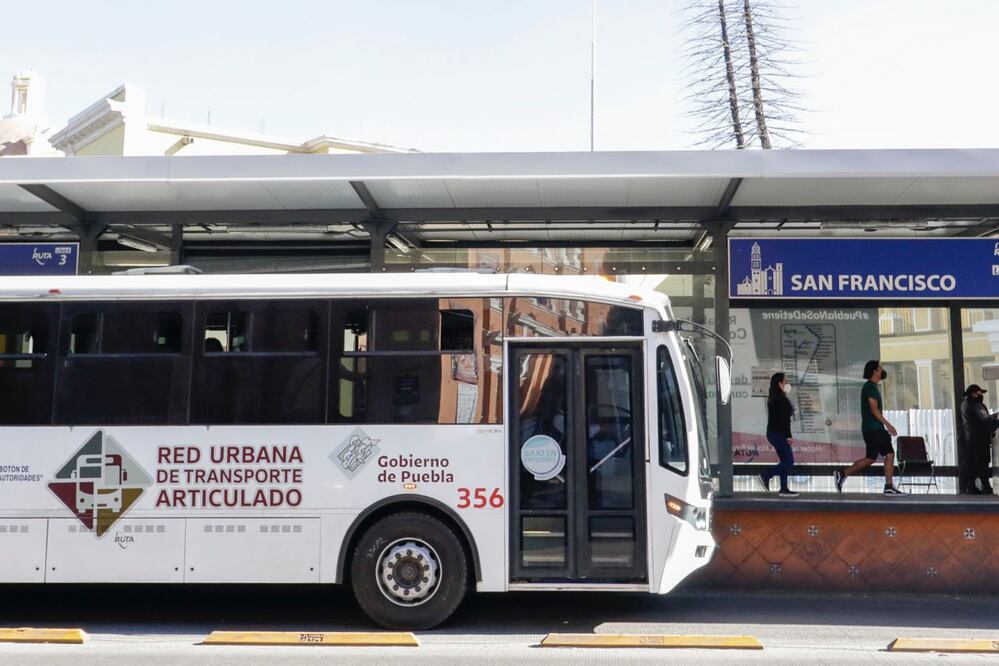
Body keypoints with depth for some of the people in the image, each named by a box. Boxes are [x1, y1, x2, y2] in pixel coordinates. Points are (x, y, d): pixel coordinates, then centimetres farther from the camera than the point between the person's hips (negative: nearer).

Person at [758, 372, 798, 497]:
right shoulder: (781, 399, -15)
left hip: (773, 433, 10)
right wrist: (788, 435, -19)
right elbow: (783, 419, -20)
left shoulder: (773, 398, 15)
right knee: (789, 461, -7)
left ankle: (784, 489, 10)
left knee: (785, 461, 10)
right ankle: (766, 476, -6)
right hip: (778, 434, -10)